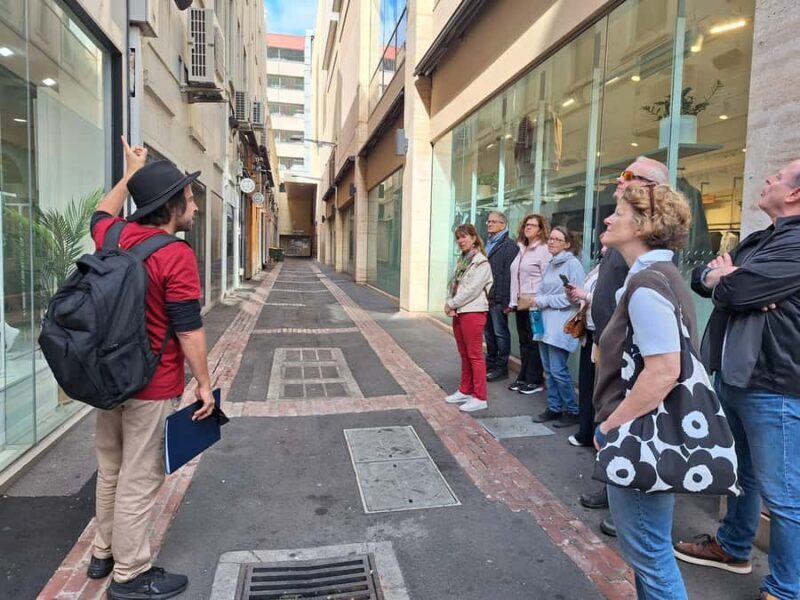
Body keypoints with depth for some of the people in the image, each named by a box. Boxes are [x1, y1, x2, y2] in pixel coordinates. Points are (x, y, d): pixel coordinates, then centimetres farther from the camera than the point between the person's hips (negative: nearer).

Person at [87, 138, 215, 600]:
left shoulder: (113, 236, 2)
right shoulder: (177, 255, -19)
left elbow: (102, 213, 28)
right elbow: (188, 328, -20)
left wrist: (132, 173, 33)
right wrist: (205, 383, -11)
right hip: (152, 387, -8)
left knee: (111, 471, 21)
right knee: (139, 480, 4)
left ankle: (104, 552, 37)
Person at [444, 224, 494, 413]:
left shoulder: (481, 262, -11)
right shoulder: (461, 260, 14)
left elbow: (472, 289, -18)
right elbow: (453, 284, 11)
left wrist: (451, 303, -13)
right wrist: (450, 305, -5)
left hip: (473, 312, -8)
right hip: (458, 312, 8)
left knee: (475, 355, -4)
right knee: (464, 354, 15)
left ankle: (480, 398, 2)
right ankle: (465, 391, 26)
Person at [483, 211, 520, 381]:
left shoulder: (509, 246, -9)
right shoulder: (488, 244, 19)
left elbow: (509, 275, -16)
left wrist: (507, 301, -20)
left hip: (498, 299, -8)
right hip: (485, 296, 8)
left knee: (500, 332, 0)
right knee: (489, 332, 14)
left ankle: (501, 367, 8)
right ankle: (491, 363, 25)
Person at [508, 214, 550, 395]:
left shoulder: (544, 250, -8)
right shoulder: (522, 249, 15)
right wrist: (513, 301, 10)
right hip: (521, 303, 7)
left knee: (534, 342, 0)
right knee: (523, 341, 13)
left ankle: (535, 381, 9)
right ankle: (523, 377, 21)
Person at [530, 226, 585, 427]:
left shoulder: (572, 264, -9)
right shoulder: (550, 265, 16)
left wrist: (544, 301, -14)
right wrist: (538, 300, -4)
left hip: (561, 325, -8)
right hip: (545, 323, 8)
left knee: (558, 370, -5)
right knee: (549, 370, 12)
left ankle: (573, 411, 11)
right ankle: (554, 408, 24)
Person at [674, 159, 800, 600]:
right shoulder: (761, 240, 14)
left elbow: (733, 288, -27)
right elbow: (700, 276, 10)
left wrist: (724, 280, -4)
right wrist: (723, 279, -12)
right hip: (733, 375, 10)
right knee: (740, 472, 24)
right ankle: (732, 546, 43)